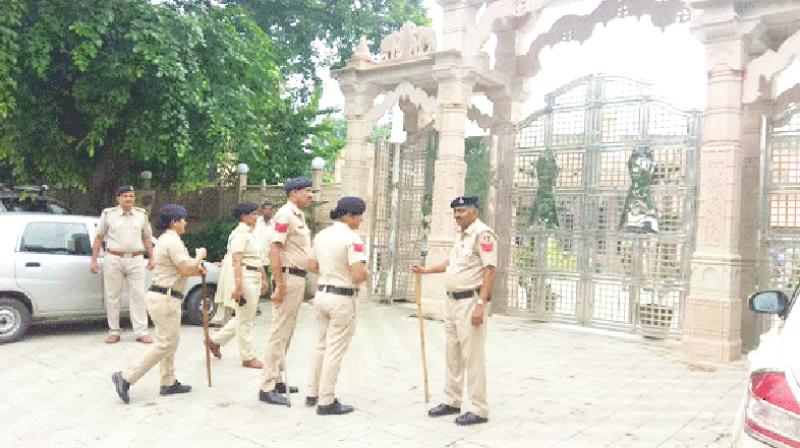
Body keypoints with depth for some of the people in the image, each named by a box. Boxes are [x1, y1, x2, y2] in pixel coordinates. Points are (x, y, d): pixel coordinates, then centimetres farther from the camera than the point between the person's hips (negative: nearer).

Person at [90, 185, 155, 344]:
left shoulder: (141, 214, 8)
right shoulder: (108, 214, 2)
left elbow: (147, 238, 14)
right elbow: (98, 238, 5)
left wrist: (151, 258, 8)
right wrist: (94, 260, 1)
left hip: (136, 260, 1)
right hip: (113, 259, -1)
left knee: (138, 295, 0)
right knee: (112, 296, 4)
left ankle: (141, 332, 3)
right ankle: (114, 332, 14)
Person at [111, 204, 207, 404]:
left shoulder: (166, 239, 18)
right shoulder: (173, 240, -15)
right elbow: (185, 269, -20)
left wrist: (196, 270, 11)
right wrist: (199, 256, -4)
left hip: (162, 296, 11)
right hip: (166, 298, -11)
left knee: (169, 342, 15)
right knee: (165, 344, -6)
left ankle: (168, 383, 20)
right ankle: (126, 377, -6)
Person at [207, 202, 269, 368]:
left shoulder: (250, 233, 16)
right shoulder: (240, 234, -13)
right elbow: (237, 261, -20)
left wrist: (263, 279, 20)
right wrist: (238, 285, -26)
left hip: (253, 279, 10)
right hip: (243, 278, -10)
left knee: (244, 318, 17)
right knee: (245, 320, 1)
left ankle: (215, 340, 29)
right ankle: (248, 358, 11)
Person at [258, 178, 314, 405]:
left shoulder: (299, 215, 15)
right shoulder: (285, 214, -14)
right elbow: (274, 251, -20)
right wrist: (279, 286, -23)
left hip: (299, 278, 10)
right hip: (288, 278, -10)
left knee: (286, 333, 15)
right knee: (279, 333, -6)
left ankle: (276, 379, 26)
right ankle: (267, 388, 1)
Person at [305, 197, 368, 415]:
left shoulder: (321, 235, 7)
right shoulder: (352, 238, -17)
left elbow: (313, 266, 16)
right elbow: (358, 275, -23)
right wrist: (367, 274, -2)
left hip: (321, 294, 8)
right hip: (342, 299, -8)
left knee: (322, 346, 20)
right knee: (335, 351, 2)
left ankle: (313, 394, 29)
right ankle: (326, 402, 11)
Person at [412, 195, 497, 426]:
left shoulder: (482, 233, -14)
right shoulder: (460, 235, 15)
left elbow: (489, 270, -20)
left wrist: (480, 305, -25)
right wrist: (426, 270, 26)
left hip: (471, 302, -9)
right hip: (453, 301, 10)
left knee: (472, 356, -5)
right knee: (452, 354, 15)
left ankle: (479, 410, 4)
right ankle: (452, 402, 26)